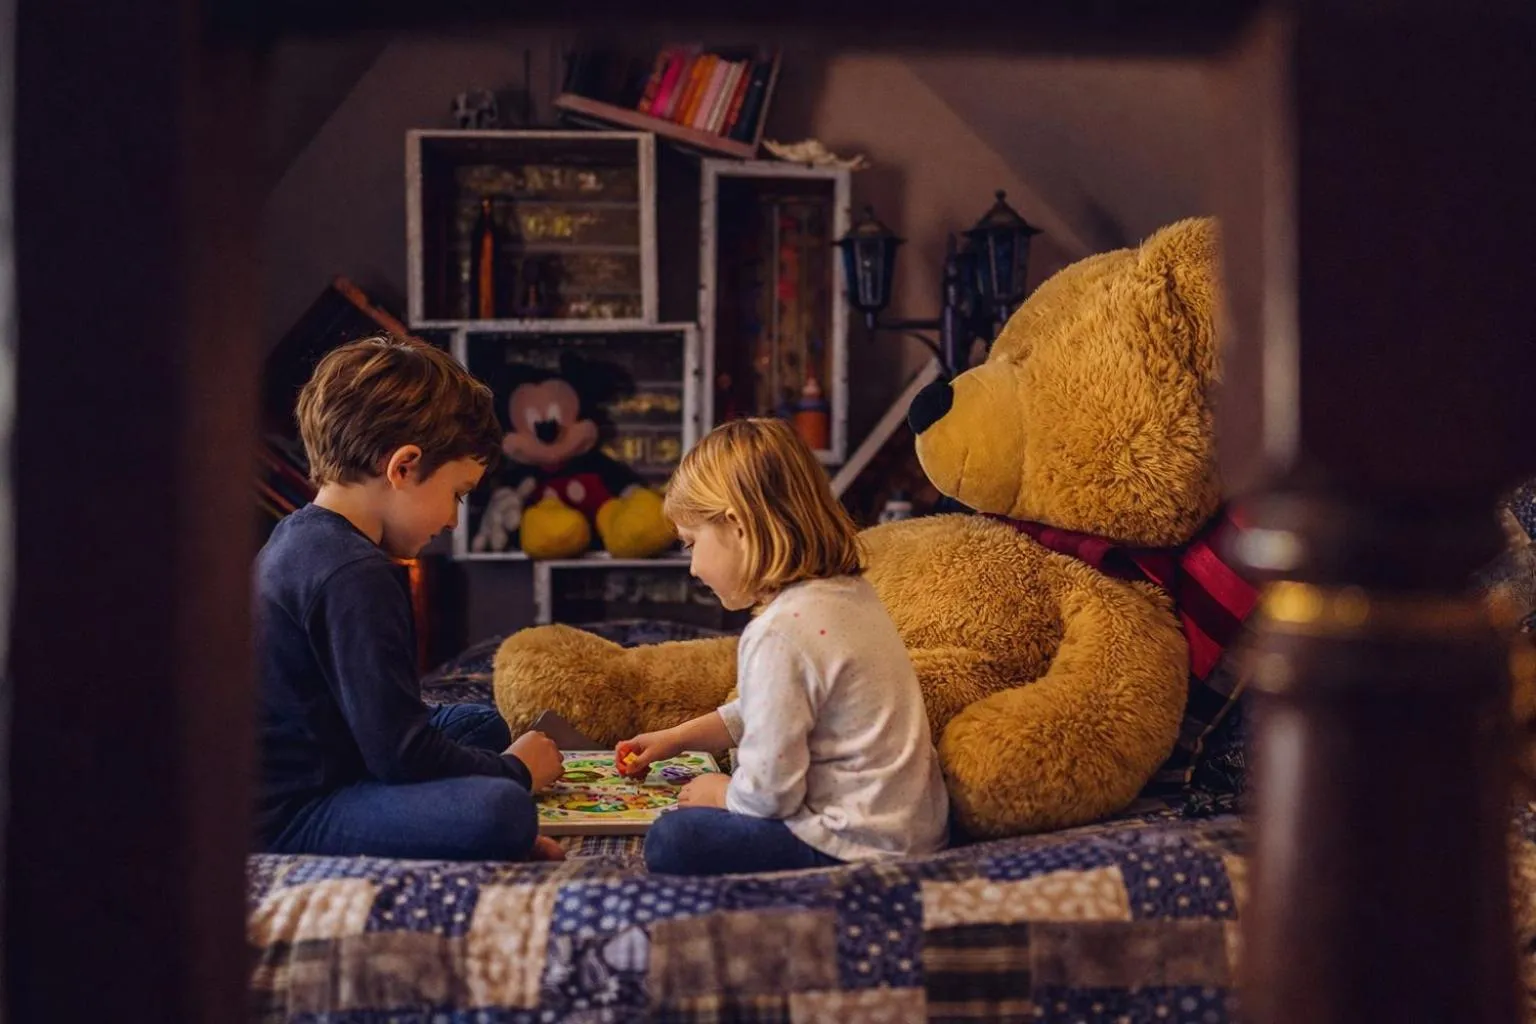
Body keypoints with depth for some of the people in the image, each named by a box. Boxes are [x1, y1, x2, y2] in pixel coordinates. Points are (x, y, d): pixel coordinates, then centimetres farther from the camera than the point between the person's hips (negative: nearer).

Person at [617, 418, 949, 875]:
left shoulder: (780, 633, -23)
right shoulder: (848, 592, 8)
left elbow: (769, 791, -20)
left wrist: (722, 794, 2)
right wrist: (676, 738, 27)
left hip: (860, 846, -10)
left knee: (671, 841, -11)